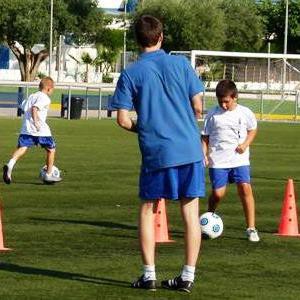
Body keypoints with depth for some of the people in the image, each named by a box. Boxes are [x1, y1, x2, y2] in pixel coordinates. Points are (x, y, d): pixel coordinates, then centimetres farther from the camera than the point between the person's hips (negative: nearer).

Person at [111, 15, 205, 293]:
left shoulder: (130, 74, 0)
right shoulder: (180, 64, 3)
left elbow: (123, 119, -3)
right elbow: (197, 106, 3)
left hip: (156, 152, -1)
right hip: (190, 149, 1)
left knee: (147, 209, 12)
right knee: (190, 210, 6)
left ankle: (149, 275, 9)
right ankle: (188, 276, 5)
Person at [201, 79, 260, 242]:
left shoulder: (245, 113, 2)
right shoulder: (212, 114, 1)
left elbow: (252, 130, 17)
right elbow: (205, 137, 7)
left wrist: (245, 144, -1)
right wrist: (204, 154, -6)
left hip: (240, 160, 0)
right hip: (218, 161, 0)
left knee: (245, 189, -13)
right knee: (218, 193, -6)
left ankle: (251, 228, -7)